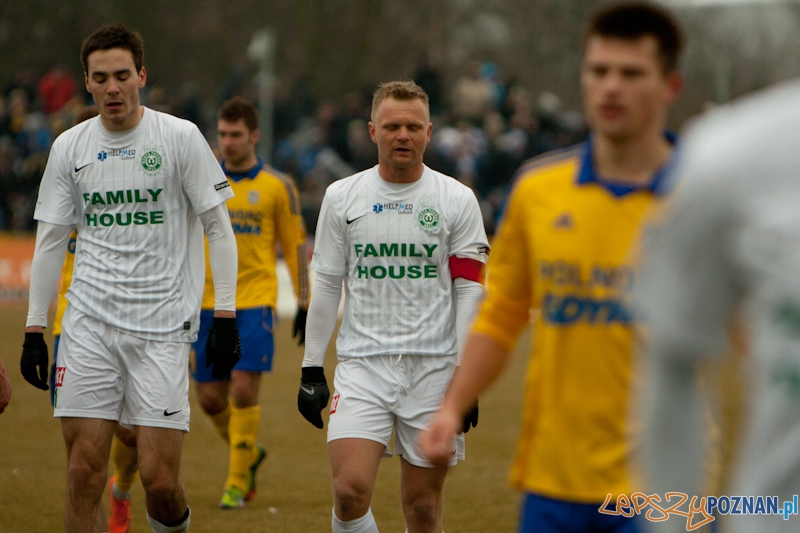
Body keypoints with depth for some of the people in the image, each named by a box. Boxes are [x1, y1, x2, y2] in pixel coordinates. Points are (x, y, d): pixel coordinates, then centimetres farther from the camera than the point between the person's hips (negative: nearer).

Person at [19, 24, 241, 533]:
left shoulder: (180, 137, -1)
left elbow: (218, 228, 3)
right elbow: (50, 240, 13)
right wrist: (34, 329, 9)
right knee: (84, 472, -4)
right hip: (89, 321, 3)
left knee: (160, 480, -7)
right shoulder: (69, 146, 7)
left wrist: (225, 315, -4)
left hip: (163, 323, -3)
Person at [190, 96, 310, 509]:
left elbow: (295, 247, 7)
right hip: (208, 301, 3)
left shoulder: (277, 186, 2)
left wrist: (303, 305, 5)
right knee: (209, 397, 3)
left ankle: (237, 482, 0)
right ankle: (249, 454, 31)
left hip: (255, 300, -3)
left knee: (244, 389, -13)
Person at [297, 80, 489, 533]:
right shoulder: (342, 197, 6)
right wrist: (311, 370, 6)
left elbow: (469, 291, 0)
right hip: (363, 363, 0)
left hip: (434, 366, 0)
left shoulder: (456, 200, 2)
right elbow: (326, 286, 10)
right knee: (351, 490, -16)